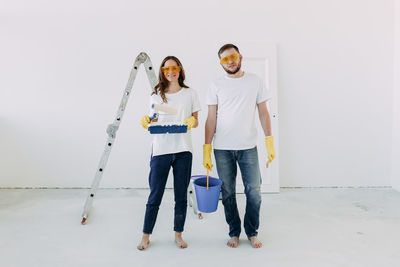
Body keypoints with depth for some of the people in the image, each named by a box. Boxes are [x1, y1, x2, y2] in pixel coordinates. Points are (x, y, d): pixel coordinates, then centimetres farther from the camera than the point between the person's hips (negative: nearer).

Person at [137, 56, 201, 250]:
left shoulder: (190, 94, 9)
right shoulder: (156, 96, 10)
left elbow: (196, 121, 10)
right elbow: (153, 121, 12)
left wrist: (191, 121, -13)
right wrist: (147, 121, -10)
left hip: (183, 149, 0)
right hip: (160, 149, 0)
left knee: (181, 195, 7)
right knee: (155, 195, 2)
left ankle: (178, 234, 22)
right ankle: (146, 236, 16)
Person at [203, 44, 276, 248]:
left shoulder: (255, 81, 6)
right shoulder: (216, 86, 4)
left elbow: (263, 113, 7)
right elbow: (211, 119, 2)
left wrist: (270, 142, 0)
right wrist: (207, 149, -3)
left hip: (248, 146, 0)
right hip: (222, 148, 0)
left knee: (254, 191, 1)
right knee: (228, 192, 7)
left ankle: (252, 232, 21)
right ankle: (234, 233, 23)